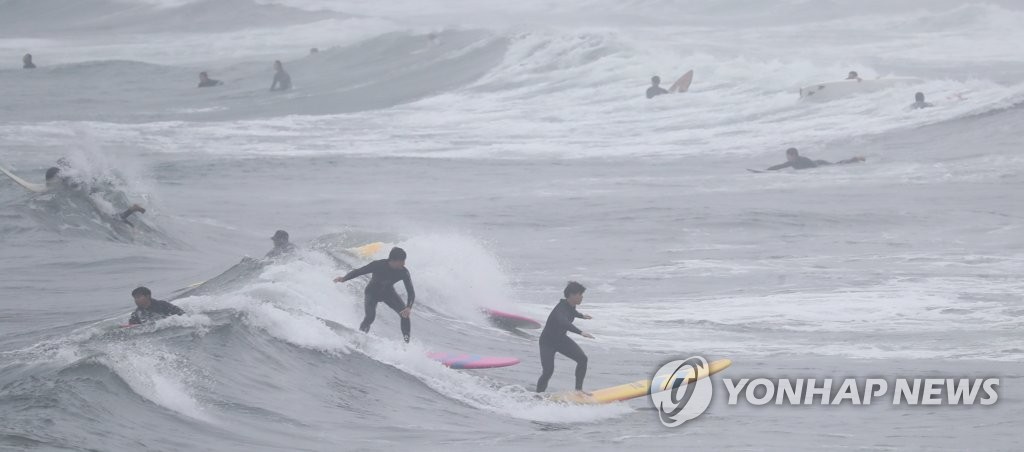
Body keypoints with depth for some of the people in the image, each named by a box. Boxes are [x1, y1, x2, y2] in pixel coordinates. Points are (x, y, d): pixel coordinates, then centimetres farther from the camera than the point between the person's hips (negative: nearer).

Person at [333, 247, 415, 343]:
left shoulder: (403, 272, -25)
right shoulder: (378, 265, -31)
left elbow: (411, 292, -25)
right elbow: (358, 271, -24)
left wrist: (409, 307, -43)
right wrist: (344, 278, -42)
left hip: (388, 293, 3)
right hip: (372, 292, -3)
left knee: (405, 314, -16)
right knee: (370, 316, -28)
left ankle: (407, 343, -7)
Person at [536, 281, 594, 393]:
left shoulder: (571, 306, -4)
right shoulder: (561, 309, -32)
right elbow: (564, 323, -53)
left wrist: (582, 316, 42)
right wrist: (581, 332, -65)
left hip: (561, 339, 8)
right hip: (548, 342, -8)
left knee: (582, 358, -7)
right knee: (548, 372, -18)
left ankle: (578, 390, 2)